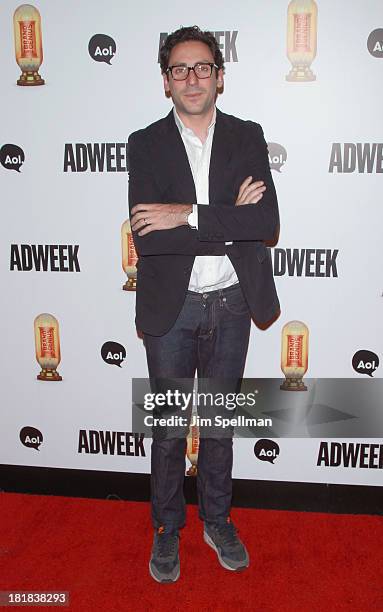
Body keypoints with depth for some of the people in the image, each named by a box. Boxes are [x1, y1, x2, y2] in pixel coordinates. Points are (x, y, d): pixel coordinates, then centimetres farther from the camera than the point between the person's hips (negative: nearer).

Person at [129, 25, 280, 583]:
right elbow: (148, 239, -18)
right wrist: (231, 222, -18)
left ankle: (217, 520, 38)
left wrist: (189, 214, -22)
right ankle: (167, 528, 34)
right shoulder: (146, 144, -5)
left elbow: (268, 224, -15)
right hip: (170, 308, -1)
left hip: (231, 305, 2)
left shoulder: (248, 138, 0)